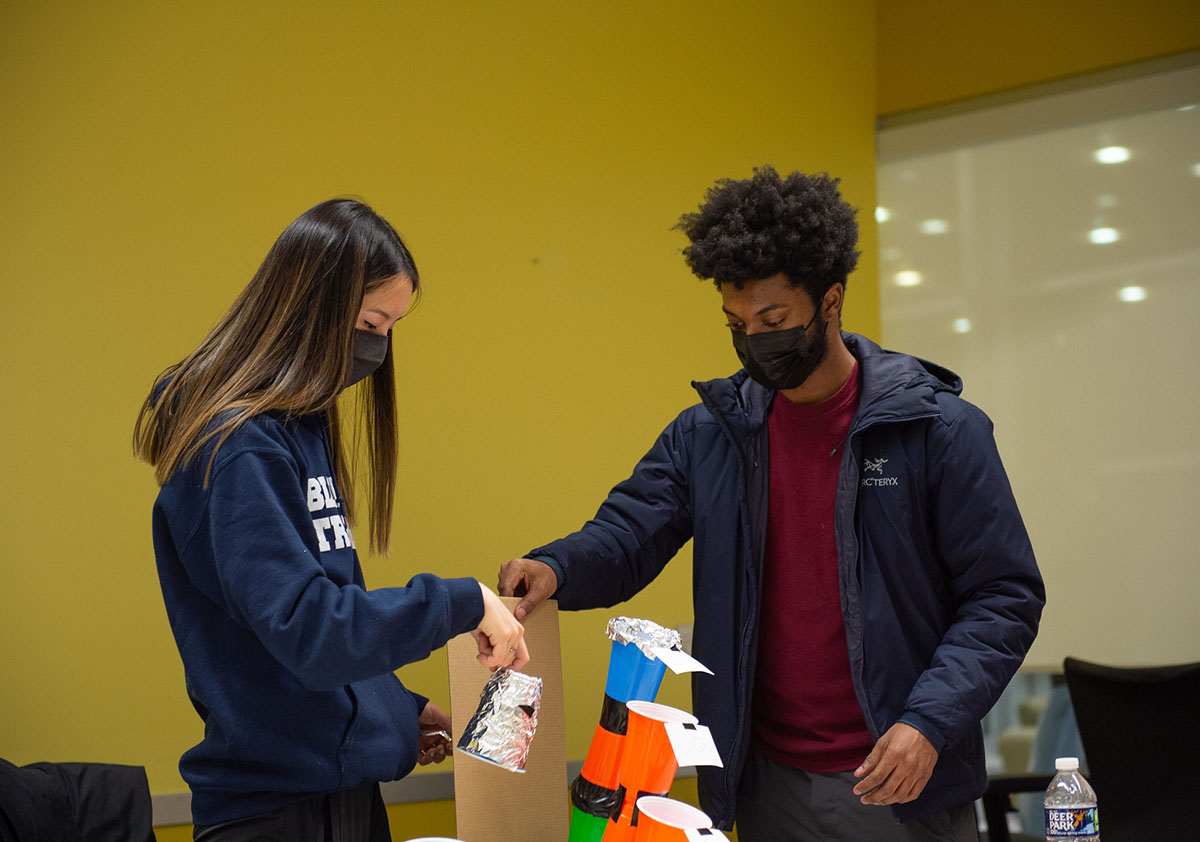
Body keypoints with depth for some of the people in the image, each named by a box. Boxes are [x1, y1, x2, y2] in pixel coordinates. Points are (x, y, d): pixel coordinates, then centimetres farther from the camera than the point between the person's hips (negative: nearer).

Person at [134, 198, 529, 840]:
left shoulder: (300, 426, 10)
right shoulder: (241, 448, -19)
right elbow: (304, 629, -26)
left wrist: (397, 708, 14)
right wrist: (460, 602, -21)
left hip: (340, 780, 9)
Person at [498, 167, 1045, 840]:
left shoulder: (939, 429, -7)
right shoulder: (710, 432, 5)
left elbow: (1004, 596, -7)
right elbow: (630, 532, 1)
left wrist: (930, 720, -20)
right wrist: (556, 568, -22)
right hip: (768, 785, 3)